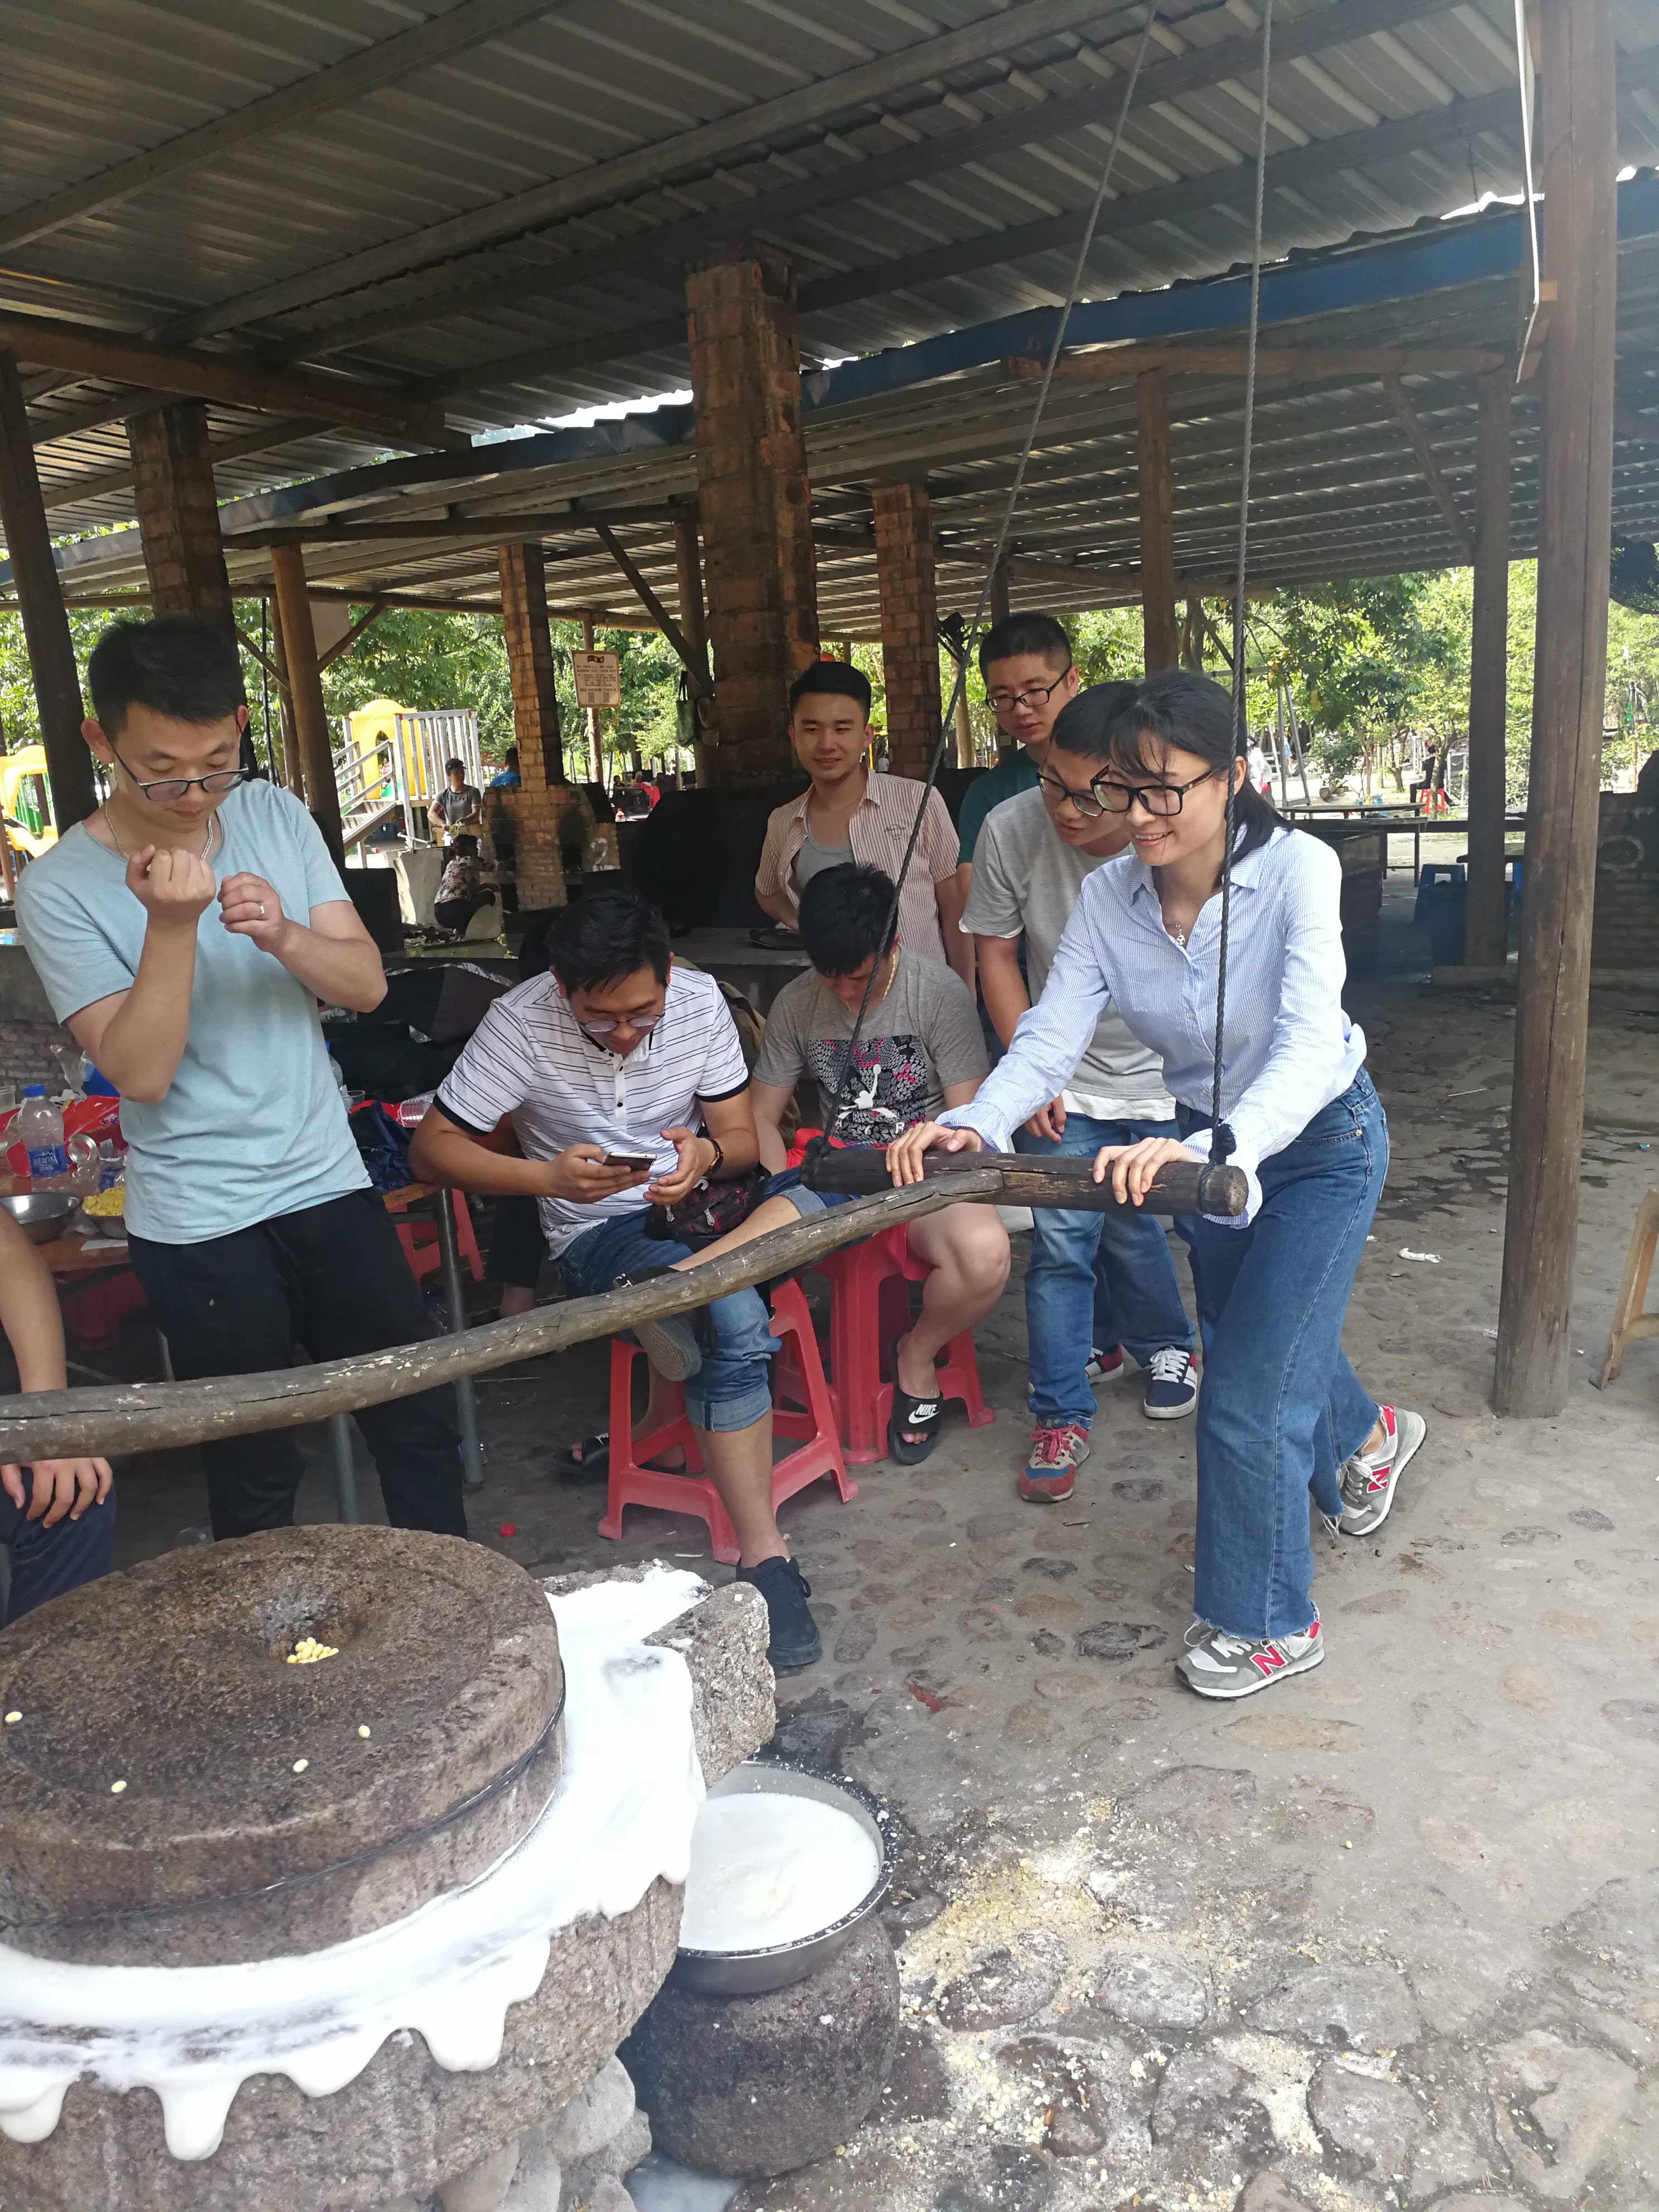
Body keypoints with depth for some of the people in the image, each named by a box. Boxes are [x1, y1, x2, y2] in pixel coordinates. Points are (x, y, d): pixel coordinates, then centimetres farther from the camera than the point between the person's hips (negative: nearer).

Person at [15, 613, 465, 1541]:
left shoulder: (277, 816, 1)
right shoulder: (61, 888, -11)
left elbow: (366, 983, -2)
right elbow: (142, 1072, -17)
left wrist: (283, 935, -22)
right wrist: (172, 922, -28)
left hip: (330, 1183, 4)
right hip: (200, 1229, -4)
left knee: (422, 1423, 12)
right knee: (255, 1473, 10)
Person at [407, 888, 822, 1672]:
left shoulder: (701, 1000, -7)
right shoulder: (521, 1025, -15)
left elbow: (743, 1139, -1)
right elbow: (430, 1148, -13)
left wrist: (707, 1154, -26)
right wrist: (546, 1176, -29)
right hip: (597, 1231, -5)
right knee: (734, 1323, -31)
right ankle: (762, 1556, -23)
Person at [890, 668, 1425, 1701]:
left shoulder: (1296, 869, -30)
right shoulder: (1110, 895, -17)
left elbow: (1309, 1044, -41)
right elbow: (1051, 1036, -23)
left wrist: (1213, 1148, -59)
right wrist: (973, 1124, -42)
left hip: (1319, 1139, -6)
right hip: (1207, 1141, 6)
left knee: (1247, 1393, -6)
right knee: (1253, 1338, 26)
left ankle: (1267, 1622, 19)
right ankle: (1366, 1434, 62)